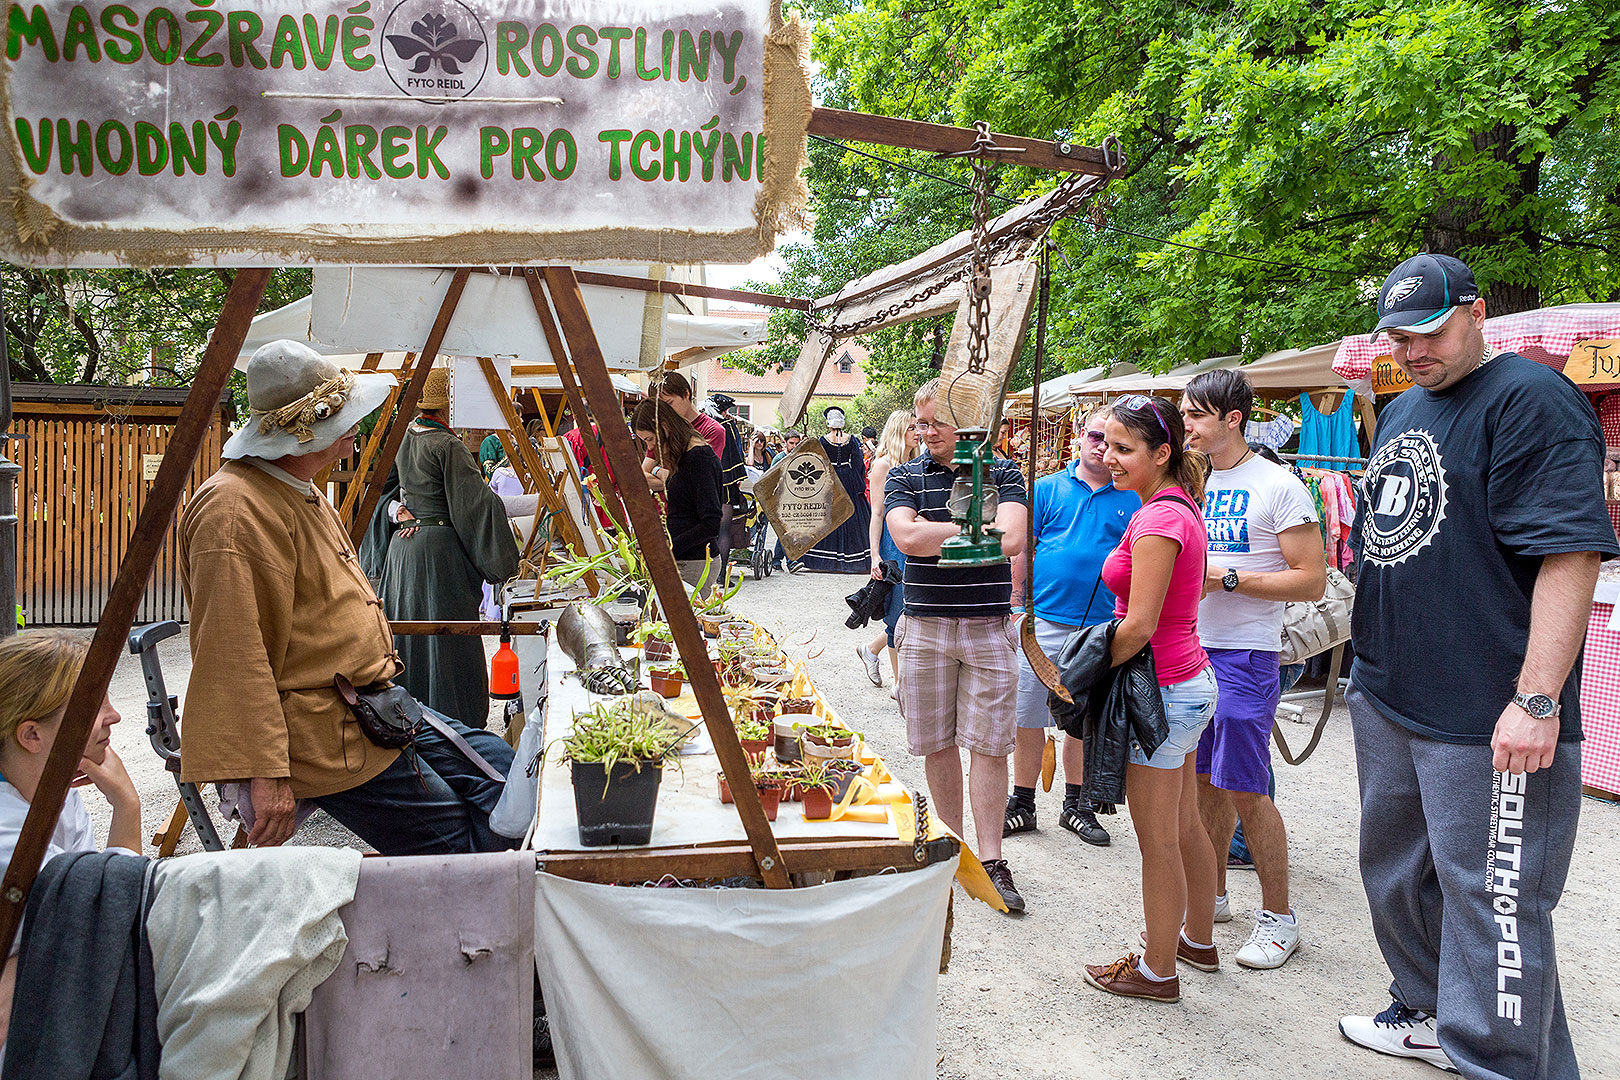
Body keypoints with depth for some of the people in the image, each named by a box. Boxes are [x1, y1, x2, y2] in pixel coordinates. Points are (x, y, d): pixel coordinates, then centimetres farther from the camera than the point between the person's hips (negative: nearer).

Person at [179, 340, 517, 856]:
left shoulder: (301, 492, 15)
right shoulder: (236, 511, -21)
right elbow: (233, 656, -26)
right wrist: (262, 774, -27)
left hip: (369, 711, 11)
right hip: (324, 740, -11)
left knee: (499, 763, 13)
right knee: (462, 848, -9)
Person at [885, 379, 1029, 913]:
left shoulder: (1002, 473, 2)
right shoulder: (904, 477, 5)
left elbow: (1011, 539, -15)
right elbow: (906, 538, -13)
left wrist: (936, 533, -11)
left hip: (989, 627, -1)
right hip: (925, 625, 1)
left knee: (987, 745, 0)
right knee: (936, 743, 8)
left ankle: (991, 861, 9)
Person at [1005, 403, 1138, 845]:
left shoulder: (1132, 500, 6)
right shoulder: (1048, 488, 4)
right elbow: (1021, 550, 4)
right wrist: (1016, 606, 1)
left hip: (1102, 628, 1)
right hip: (1042, 622, -1)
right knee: (1028, 718, 4)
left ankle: (1076, 805, 26)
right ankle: (1022, 804, 18)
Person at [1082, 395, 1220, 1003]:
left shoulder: (1158, 520, -21)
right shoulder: (1181, 507, 9)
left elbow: (1139, 626, -24)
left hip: (1164, 693, -10)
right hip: (1191, 679, 10)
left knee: (1158, 841, 4)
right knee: (1185, 825, 22)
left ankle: (1158, 971, 18)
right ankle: (1199, 941, 39)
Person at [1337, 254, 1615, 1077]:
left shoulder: (1530, 399, -12)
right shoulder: (1399, 412, 15)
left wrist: (1538, 701, -25)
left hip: (1484, 722, -9)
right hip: (1385, 700, 9)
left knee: (1492, 902, -1)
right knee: (1397, 876, 21)